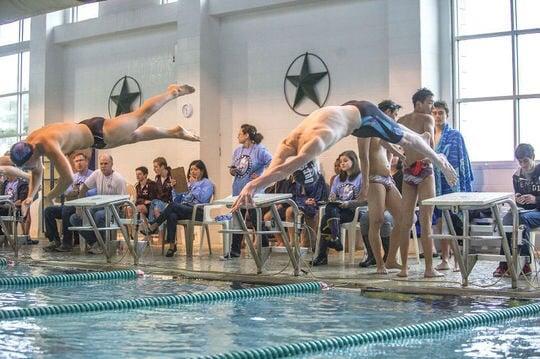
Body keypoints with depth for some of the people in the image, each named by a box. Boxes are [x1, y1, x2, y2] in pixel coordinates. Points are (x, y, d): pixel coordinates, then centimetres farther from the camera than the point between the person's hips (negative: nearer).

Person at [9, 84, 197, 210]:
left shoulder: (48, 145, -40)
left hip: (99, 131, -7)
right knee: (135, 135, 23)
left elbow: (68, 178, -42)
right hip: (86, 130, 7)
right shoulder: (29, 143, -13)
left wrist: (49, 198, -29)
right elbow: (37, 172, 6)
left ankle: (172, 93, 33)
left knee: (140, 117, 12)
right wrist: (30, 196, -7)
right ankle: (175, 132, 43)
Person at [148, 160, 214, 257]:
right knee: (172, 216, -30)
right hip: (185, 209, 6)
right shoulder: (190, 182, 29)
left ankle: (153, 225, -19)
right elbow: (182, 198, 23)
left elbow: (203, 198, -12)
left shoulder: (207, 183, 7)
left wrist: (194, 184, -5)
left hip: (198, 212, -6)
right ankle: (172, 245, -33)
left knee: (172, 205, -28)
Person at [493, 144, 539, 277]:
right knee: (507, 219, -28)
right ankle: (504, 263, -28)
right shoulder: (517, 175, 9)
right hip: (524, 210, 5)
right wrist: (517, 200, -7)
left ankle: (525, 264, -31)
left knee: (522, 218, -35)